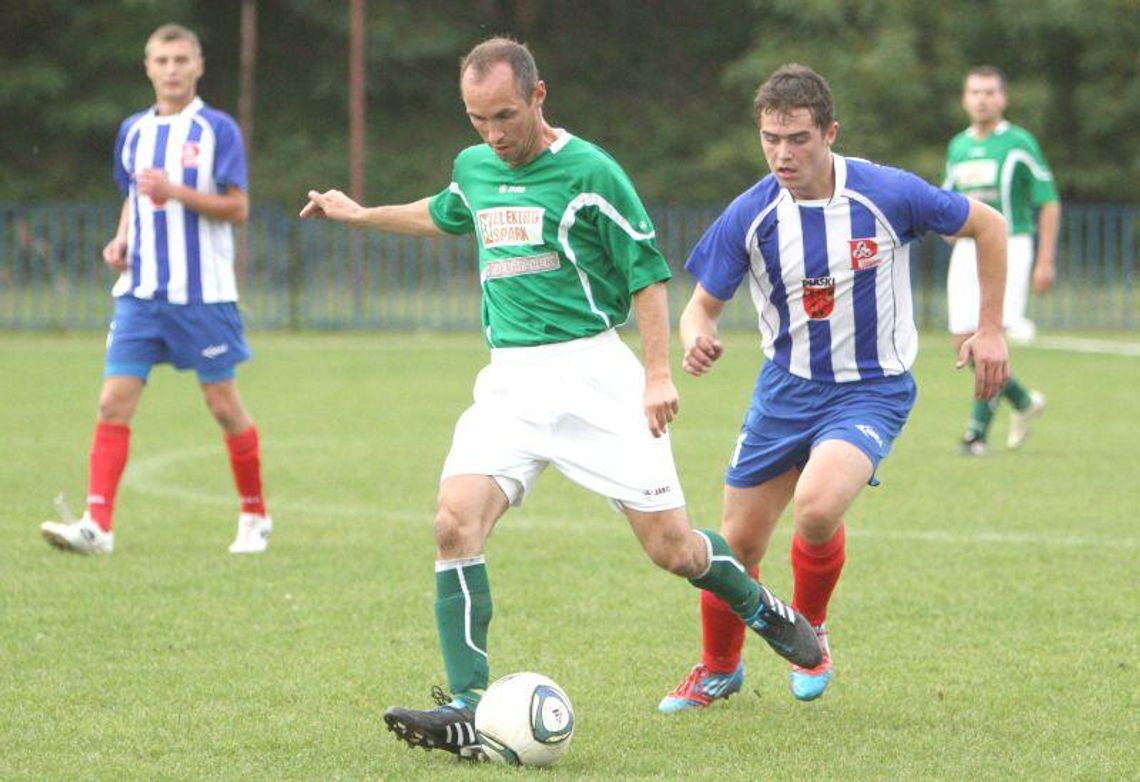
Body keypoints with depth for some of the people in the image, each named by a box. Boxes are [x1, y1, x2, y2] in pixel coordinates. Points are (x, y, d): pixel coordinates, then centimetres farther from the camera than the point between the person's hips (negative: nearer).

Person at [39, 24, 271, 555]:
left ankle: (255, 516, 21)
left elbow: (237, 208, -7)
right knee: (114, 401, -8)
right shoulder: (133, 131, 12)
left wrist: (177, 192, -20)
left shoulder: (217, 129, -4)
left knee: (223, 405, 3)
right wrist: (120, 242, 6)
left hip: (203, 292, -4)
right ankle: (97, 524, -13)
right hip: (140, 290, 4)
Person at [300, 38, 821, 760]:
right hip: (509, 380, 5)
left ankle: (762, 609, 30)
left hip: (591, 370, -5)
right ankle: (468, 708, -18)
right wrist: (360, 215, 41)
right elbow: (443, 216, 35)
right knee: (456, 522, -18)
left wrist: (659, 374, -12)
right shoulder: (474, 168, 10)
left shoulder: (589, 171, -9)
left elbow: (647, 272, -5)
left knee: (671, 546, -3)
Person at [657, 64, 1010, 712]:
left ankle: (810, 634, 1)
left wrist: (991, 330, 0)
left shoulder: (889, 195, -16)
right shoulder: (748, 217, -10)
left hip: (872, 390, -3)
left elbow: (987, 226, 0)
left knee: (817, 506, -30)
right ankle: (719, 671, 33)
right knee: (738, 544, 4)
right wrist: (698, 336, -24)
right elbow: (704, 303, 0)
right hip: (785, 389, 3)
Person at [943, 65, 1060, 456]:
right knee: (965, 345, 2)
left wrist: (1046, 261, -8)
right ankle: (1023, 401, 25)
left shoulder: (1019, 144, -4)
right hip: (967, 249, 6)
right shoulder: (958, 146, 12)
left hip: (1008, 247, -6)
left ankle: (978, 429, -11)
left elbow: (1049, 201, -3)